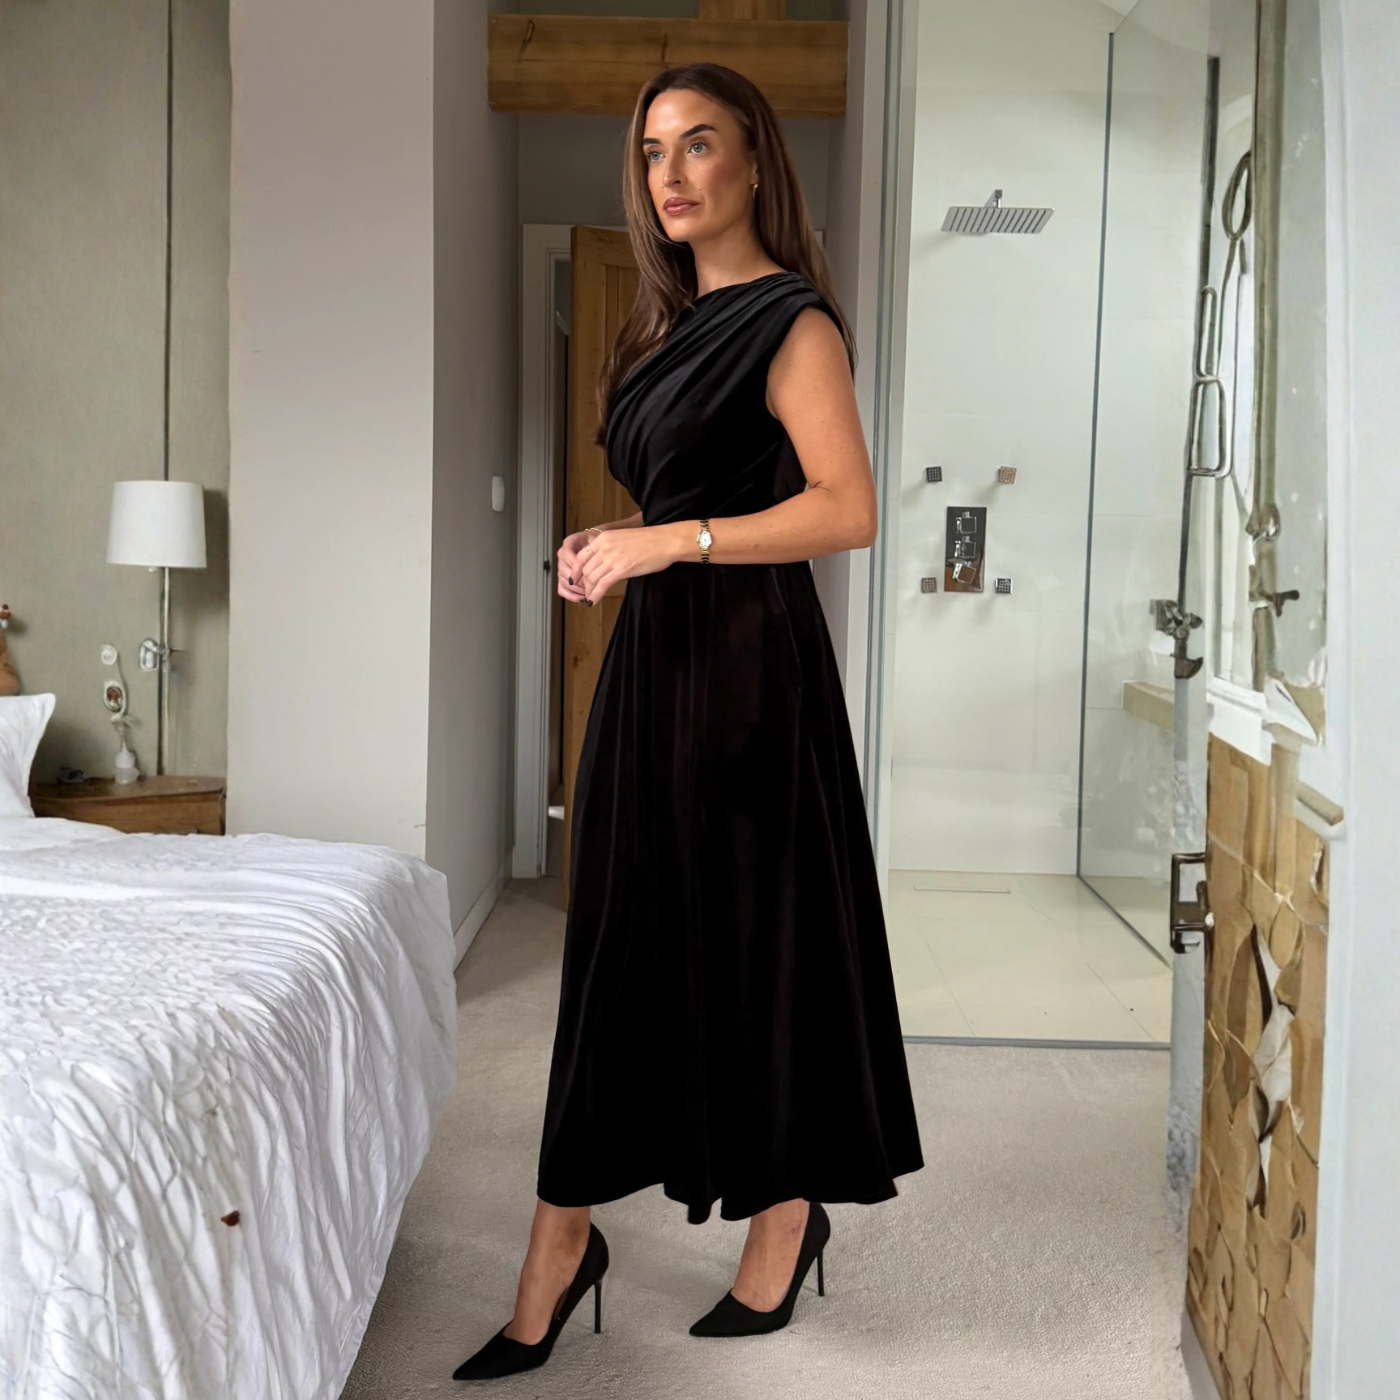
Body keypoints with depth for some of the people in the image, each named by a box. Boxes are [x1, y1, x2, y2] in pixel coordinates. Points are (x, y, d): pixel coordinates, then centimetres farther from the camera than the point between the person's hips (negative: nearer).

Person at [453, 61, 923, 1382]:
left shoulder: (792, 319, -7)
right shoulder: (672, 320, 18)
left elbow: (848, 508, -17)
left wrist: (672, 541, -18)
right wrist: (610, 548, 6)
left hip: (747, 658, -8)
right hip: (654, 655, 8)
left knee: (757, 937, 2)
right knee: (622, 940, 7)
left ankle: (786, 1220, 23)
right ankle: (560, 1251, 15)